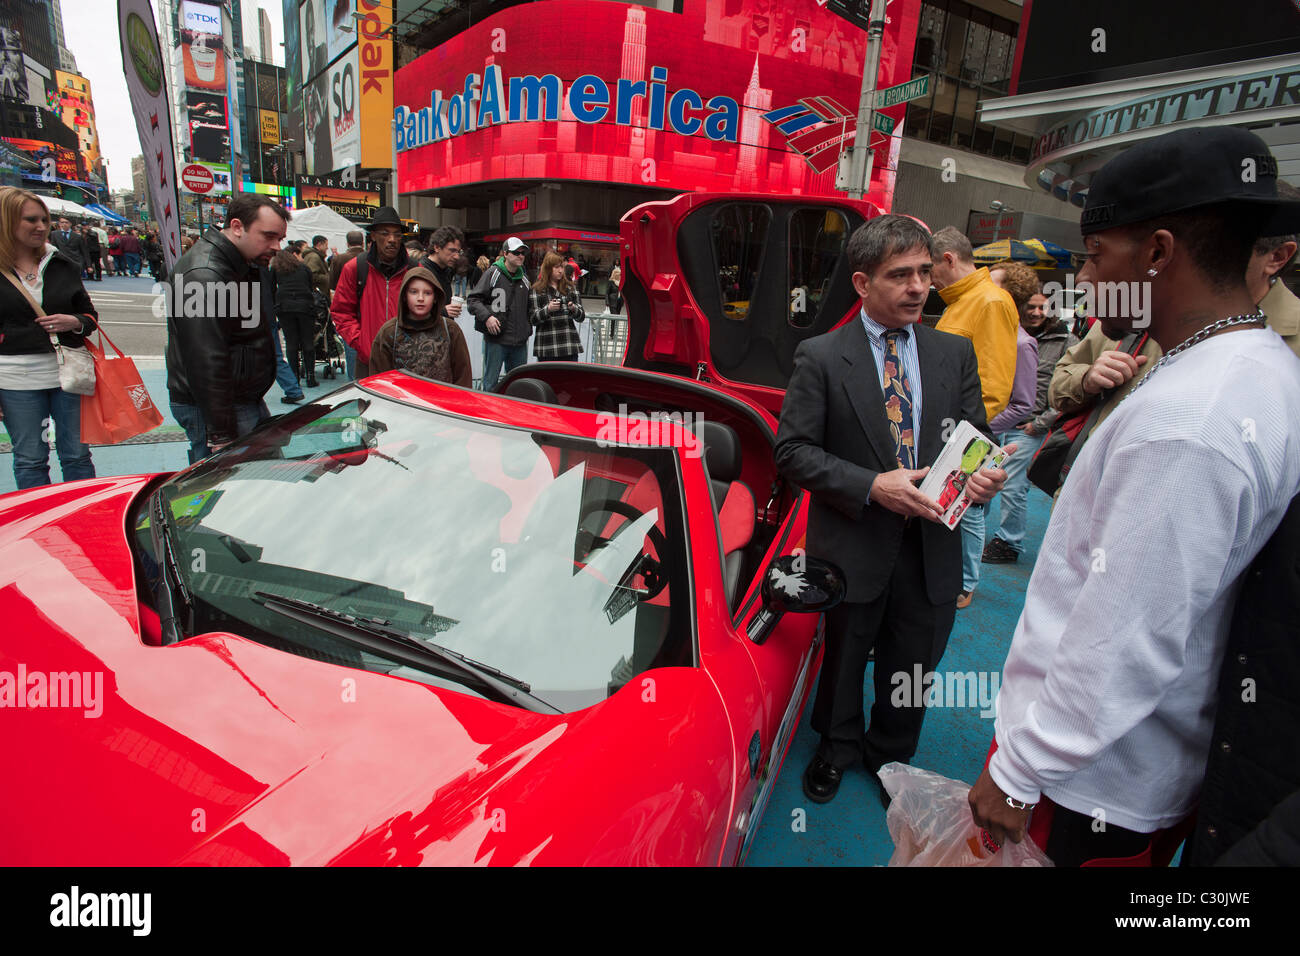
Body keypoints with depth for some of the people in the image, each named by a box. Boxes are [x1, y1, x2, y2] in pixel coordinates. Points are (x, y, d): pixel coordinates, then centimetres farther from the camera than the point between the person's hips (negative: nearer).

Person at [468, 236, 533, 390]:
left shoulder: (524, 277, 14)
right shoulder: (493, 274, -3)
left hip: (520, 341, 5)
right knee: (491, 382, 1)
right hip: (496, 339, -5)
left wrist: (528, 328, 17)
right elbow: (473, 299, -6)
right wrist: (487, 316, -19)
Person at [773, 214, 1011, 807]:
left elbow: (977, 437, 8)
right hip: (852, 547, -3)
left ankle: (890, 758, 47)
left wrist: (984, 473, -16)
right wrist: (871, 486, -23)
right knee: (843, 663, 19)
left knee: (910, 670, 20)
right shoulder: (820, 357, -9)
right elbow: (793, 450, -12)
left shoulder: (955, 354, 3)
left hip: (932, 547, 4)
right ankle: (837, 747, 47)